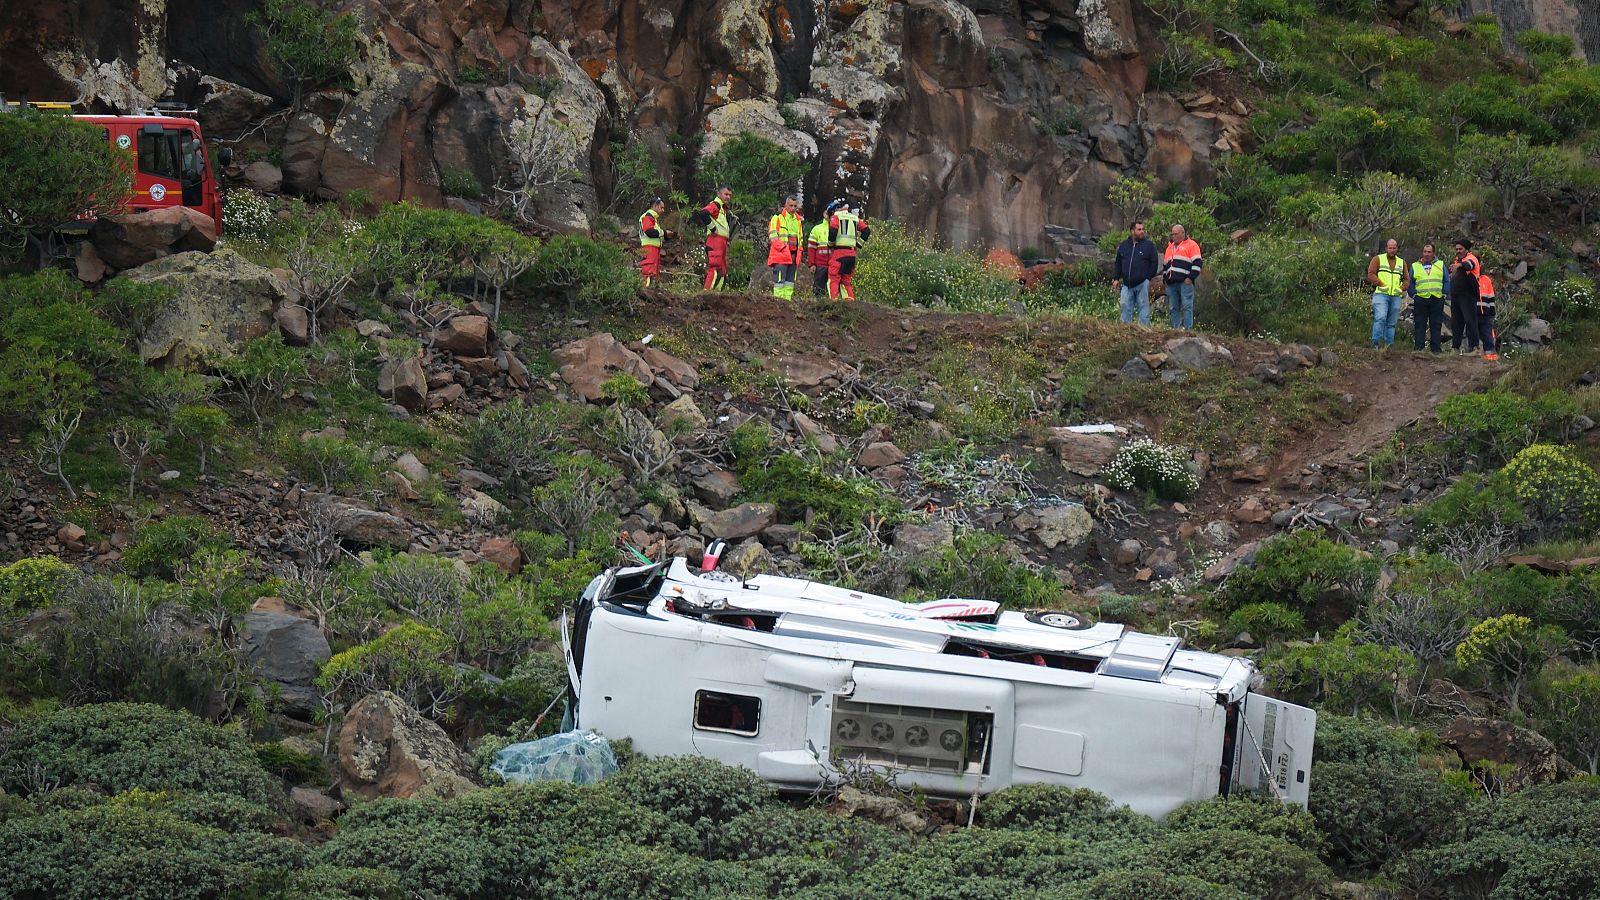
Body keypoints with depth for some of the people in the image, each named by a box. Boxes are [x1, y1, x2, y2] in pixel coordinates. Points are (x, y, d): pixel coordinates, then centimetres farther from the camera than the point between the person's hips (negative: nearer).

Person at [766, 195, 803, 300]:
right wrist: (782, 248, -16)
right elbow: (773, 235, -9)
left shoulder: (798, 219, 20)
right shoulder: (778, 217, -3)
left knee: (790, 281, 8)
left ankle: (788, 299, 10)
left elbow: (800, 237, 28)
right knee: (780, 280, -11)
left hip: (793, 255, 7)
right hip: (780, 255, -7)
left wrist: (799, 253, 17)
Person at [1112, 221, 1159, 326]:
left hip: (1142, 284, -3)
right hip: (1127, 284, 3)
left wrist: (1148, 278, -5)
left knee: (1143, 307, -2)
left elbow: (1154, 263, 2)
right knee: (1126, 306, 0)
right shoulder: (1123, 245, 11)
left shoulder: (1148, 245, 3)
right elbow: (1118, 263, 19)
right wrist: (1116, 279, 13)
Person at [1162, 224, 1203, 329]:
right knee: (1174, 308, 6)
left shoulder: (1191, 245, 2)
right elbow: (1165, 265, 30)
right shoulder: (1170, 247, 24)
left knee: (1187, 307, -9)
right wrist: (1165, 279, 19)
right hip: (1171, 283, 7)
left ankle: (1188, 328, -12)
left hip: (1185, 282, -7)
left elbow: (1197, 263, -6)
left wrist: (1190, 278, -13)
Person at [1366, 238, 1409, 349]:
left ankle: (1389, 344, 6)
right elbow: (1371, 274, -2)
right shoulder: (1378, 259, 8)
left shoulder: (1401, 262, 20)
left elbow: (1407, 279, 21)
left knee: (1391, 323, 4)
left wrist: (1402, 288, 1)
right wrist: (1380, 284, -12)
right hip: (1381, 294, -5)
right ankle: (1375, 343, -19)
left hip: (1396, 297, 5)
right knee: (1380, 318, -19)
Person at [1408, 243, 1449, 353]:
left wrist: (1444, 294, -1)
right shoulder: (1415, 266, 14)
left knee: (1436, 326, 1)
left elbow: (1447, 282, 11)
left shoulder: (1441, 265, 14)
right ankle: (1418, 349, -5)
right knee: (1419, 326, -4)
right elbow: (1410, 283, 12)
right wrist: (1414, 295, -1)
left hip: (1437, 300, 0)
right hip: (1420, 300, 0)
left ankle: (1436, 349, 3)